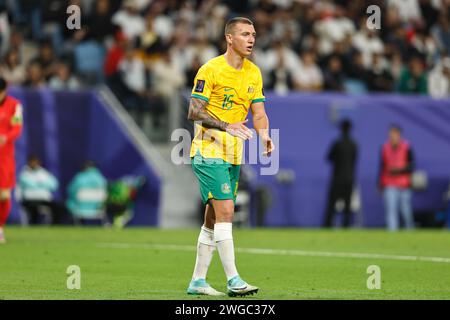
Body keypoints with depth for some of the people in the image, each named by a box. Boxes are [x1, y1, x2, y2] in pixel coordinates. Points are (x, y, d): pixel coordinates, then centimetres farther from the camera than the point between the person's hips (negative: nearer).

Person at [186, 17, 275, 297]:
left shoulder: (254, 72, 9)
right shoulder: (210, 70, -11)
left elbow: (258, 112, 9)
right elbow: (194, 112, -14)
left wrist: (265, 136, -11)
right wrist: (227, 126, -27)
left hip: (233, 154, 7)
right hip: (208, 151, -7)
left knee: (214, 218, 10)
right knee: (225, 211, -16)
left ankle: (198, 281, 17)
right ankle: (233, 280, -17)